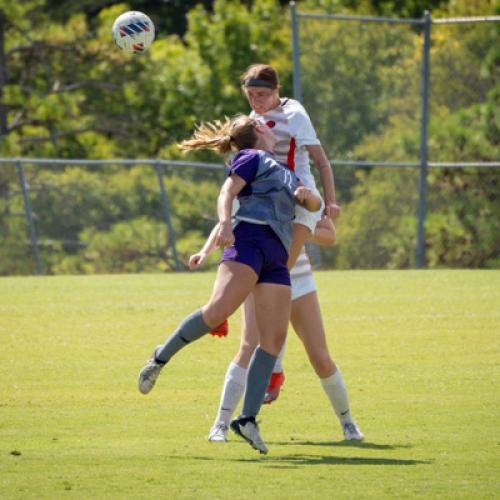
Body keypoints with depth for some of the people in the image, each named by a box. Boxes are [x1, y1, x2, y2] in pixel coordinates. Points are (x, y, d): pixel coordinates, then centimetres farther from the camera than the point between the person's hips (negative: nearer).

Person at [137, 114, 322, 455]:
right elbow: (227, 192, -4)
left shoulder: (284, 172, 33)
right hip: (250, 239, -8)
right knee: (219, 309, -27)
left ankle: (248, 418, -9)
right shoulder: (253, 158, 11)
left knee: (275, 338, -7)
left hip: (277, 258, 8)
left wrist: (308, 196, 13)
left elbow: (314, 205, 38)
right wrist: (225, 223, -24)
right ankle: (161, 358, -9)